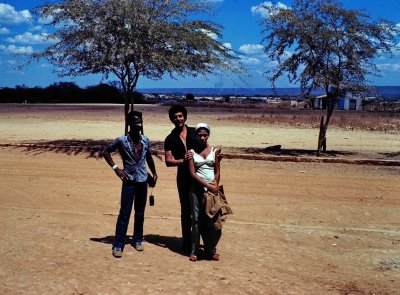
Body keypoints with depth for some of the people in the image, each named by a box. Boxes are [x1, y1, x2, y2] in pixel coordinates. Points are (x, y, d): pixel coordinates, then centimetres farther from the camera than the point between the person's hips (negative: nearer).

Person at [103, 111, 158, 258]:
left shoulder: (145, 140, 2)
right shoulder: (122, 140, -10)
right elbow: (106, 152, 0)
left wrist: (154, 173, 18)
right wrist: (115, 168, -8)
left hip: (143, 181, 4)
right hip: (129, 181, -4)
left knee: (140, 213, 13)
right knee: (124, 213, -3)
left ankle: (138, 240, 27)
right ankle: (118, 245, 4)